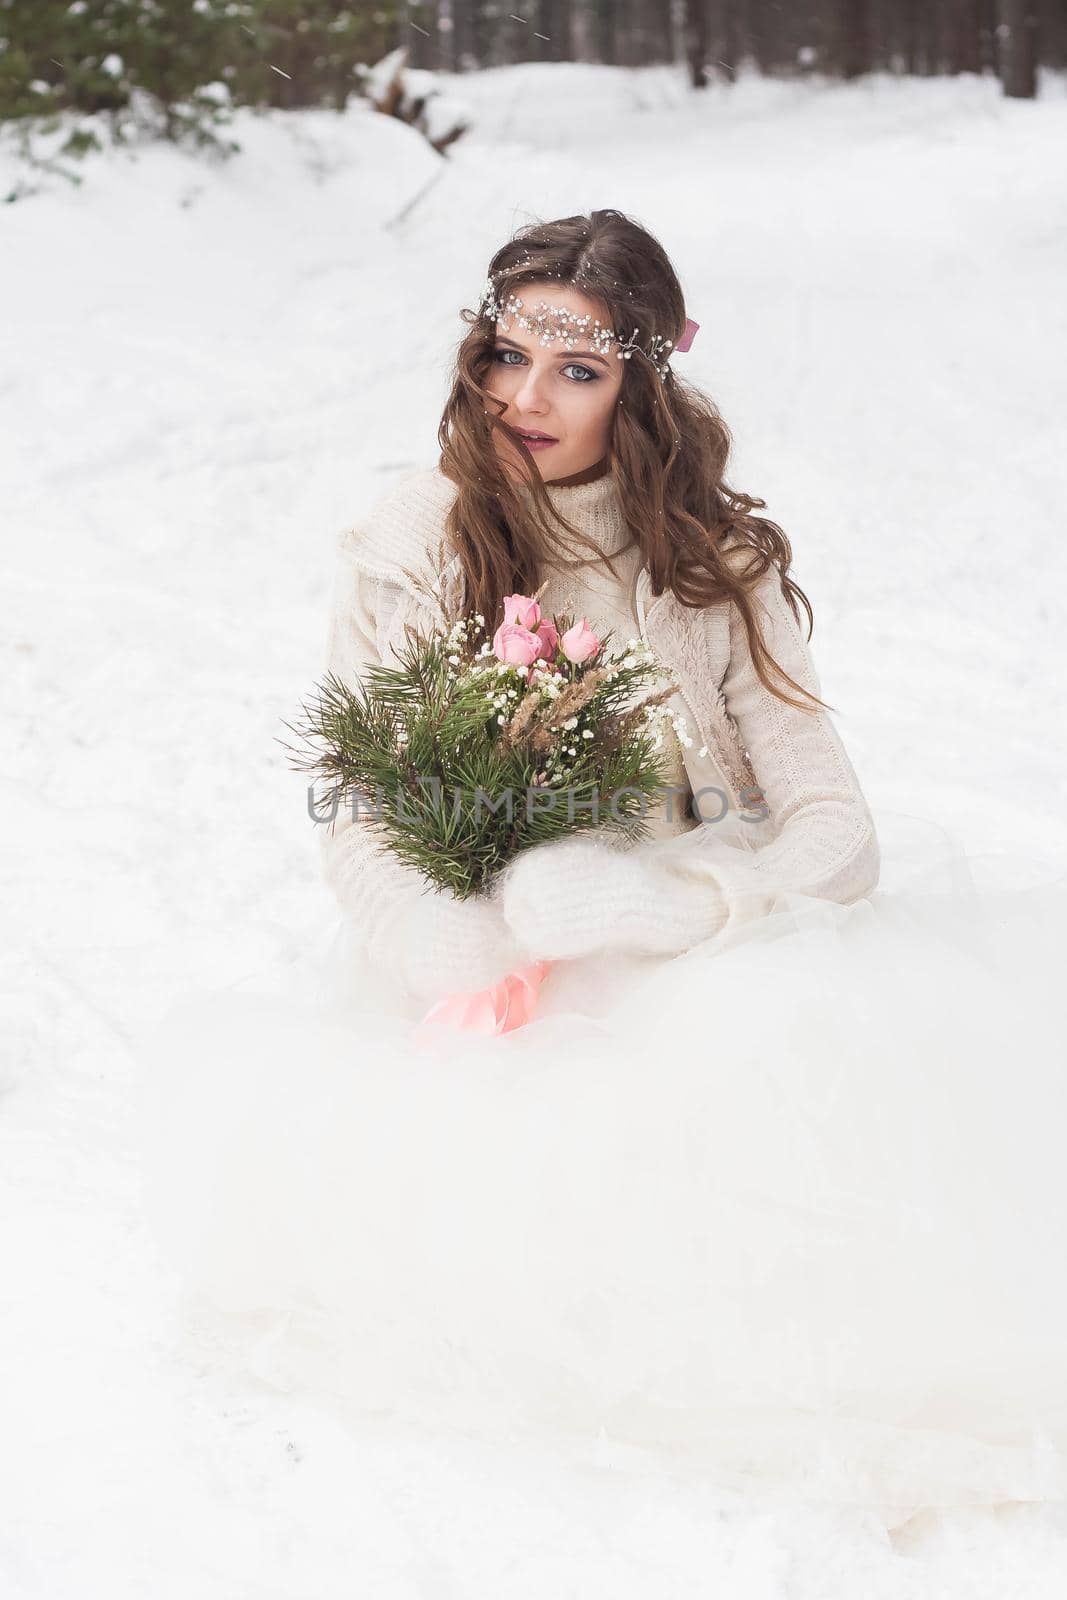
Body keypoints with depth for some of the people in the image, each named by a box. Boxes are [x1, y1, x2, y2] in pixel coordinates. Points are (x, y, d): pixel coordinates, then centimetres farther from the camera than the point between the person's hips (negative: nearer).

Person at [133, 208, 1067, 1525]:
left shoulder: (718, 560, 2)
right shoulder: (409, 550, -2)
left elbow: (833, 830, -6)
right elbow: (360, 828, -4)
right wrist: (489, 969, -23)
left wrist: (635, 900, -24)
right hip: (469, 975, 0)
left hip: (694, 974, 0)